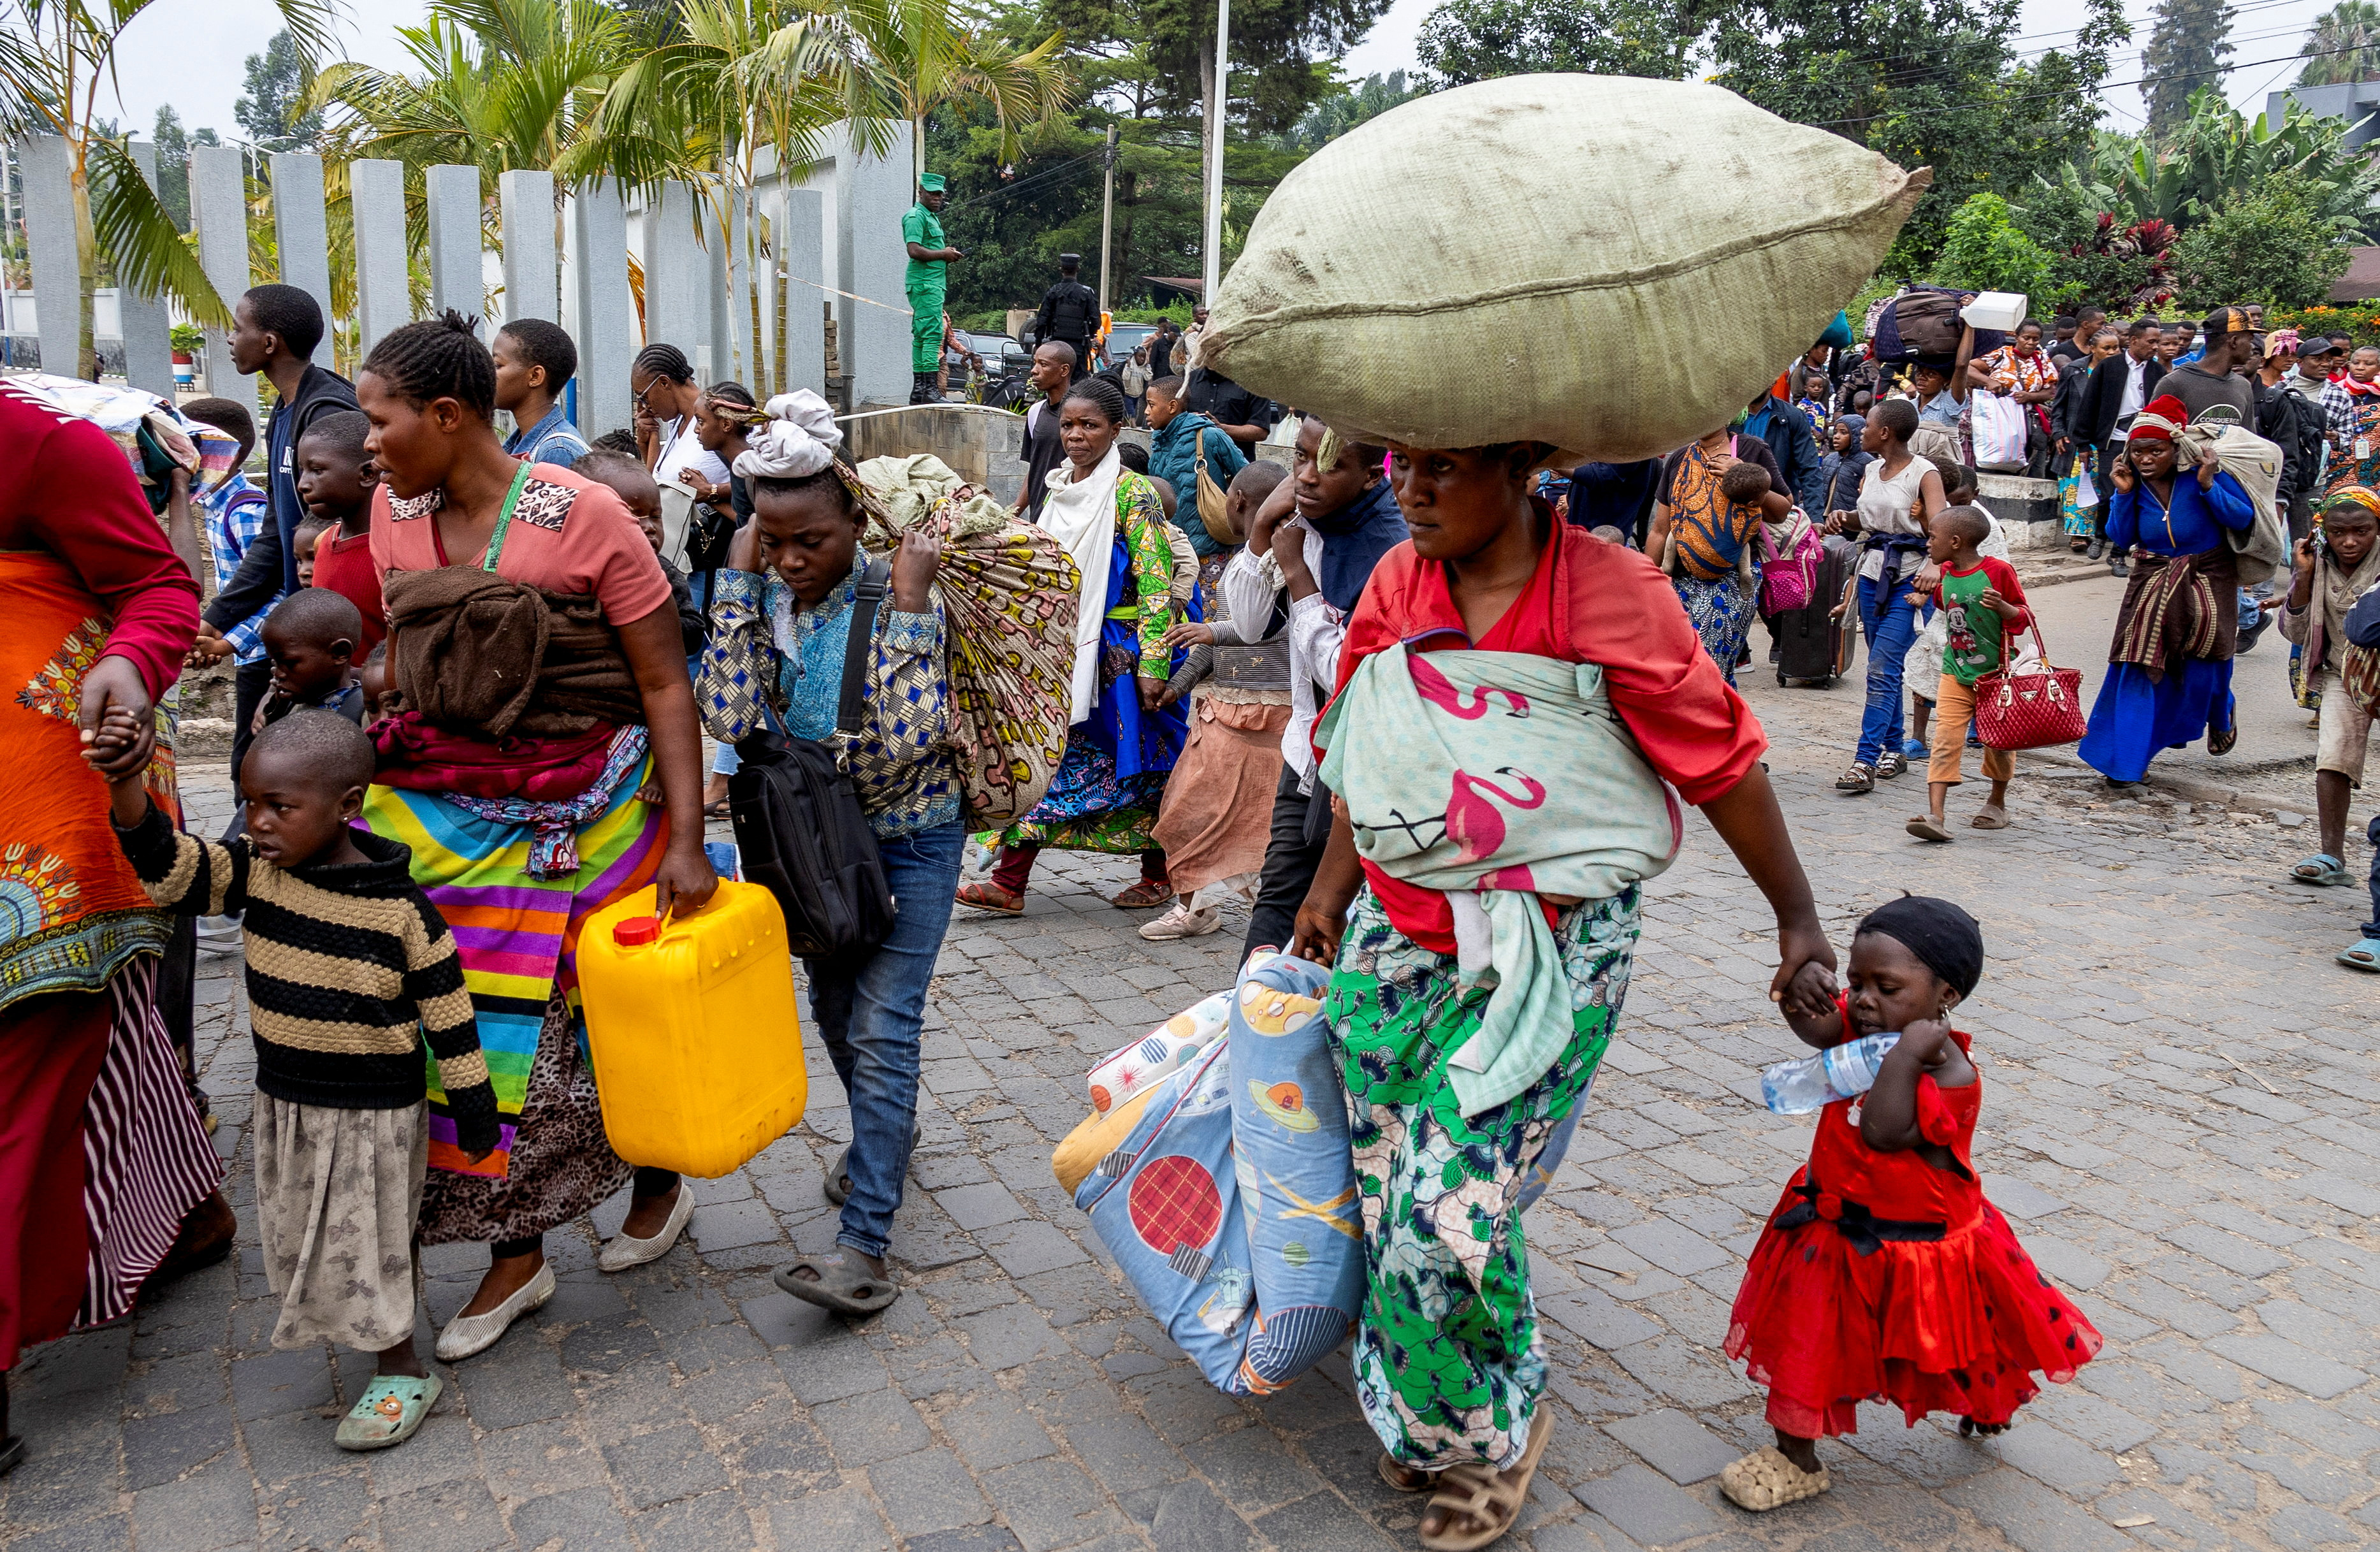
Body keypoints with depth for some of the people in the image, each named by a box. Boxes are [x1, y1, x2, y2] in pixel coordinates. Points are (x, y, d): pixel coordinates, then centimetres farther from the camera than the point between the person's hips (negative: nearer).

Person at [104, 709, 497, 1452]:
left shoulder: (401, 909, -20)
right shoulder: (255, 871, -7)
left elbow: (448, 1011, -14)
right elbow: (171, 867, -16)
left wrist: (474, 1111, -8)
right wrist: (126, 786, -34)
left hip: (374, 1114, -6)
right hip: (284, 1103, 6)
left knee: (361, 1245, 7)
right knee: (303, 1239, 20)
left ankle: (403, 1373, 27)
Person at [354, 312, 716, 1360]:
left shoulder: (582, 516, -16)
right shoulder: (395, 512, 2)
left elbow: (665, 684, -14)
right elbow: (404, 652, 15)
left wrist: (685, 841, -18)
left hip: (586, 810, -5)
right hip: (448, 804, 5)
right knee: (465, 1010, 5)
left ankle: (659, 1182, 37)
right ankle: (516, 1257, 22)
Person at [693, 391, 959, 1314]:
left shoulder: (901, 595, -19)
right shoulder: (767, 601, -6)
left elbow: (912, 737, -32)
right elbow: (729, 719, -22)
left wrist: (909, 602, -30)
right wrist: (739, 581, -21)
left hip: (910, 836, -6)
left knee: (881, 1026, -10)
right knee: (833, 1010, 19)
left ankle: (866, 1240, -7)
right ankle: (887, 1140, 45)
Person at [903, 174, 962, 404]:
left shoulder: (932, 217, 24)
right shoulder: (916, 216, -8)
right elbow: (915, 251, -20)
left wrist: (947, 253, 11)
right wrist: (943, 254, -10)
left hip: (934, 282, 10)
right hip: (925, 283, -10)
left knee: (922, 336, 9)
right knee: (932, 333, -15)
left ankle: (918, 389, 11)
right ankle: (931, 389, -20)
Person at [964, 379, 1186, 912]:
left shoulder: (1132, 492, -11)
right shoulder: (1061, 489, 12)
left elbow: (1156, 582, -16)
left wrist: (1152, 665, -21)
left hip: (1117, 655, -6)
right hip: (1062, 649, 7)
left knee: (1133, 766, 4)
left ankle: (1158, 876, 21)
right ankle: (1009, 882, 4)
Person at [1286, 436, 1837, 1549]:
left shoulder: (1610, 594, -13)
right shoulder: (1397, 583, 1)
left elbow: (1722, 764, -6)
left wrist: (1800, 923, 0)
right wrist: (1331, 890, 16)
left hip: (1550, 952, -5)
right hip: (1398, 937, 5)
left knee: (1451, 1208, -9)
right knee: (1392, 1195, 11)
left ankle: (1498, 1422, 21)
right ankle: (1423, 1415, 37)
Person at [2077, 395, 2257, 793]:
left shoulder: (2205, 473, -11)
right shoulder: (2134, 480, -3)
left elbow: (2244, 519, -11)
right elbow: (2120, 539, -2)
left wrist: (2208, 487, -23)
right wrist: (2124, 494, -14)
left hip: (2208, 581, -2)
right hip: (2153, 582, 2)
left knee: (2205, 664, -1)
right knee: (2136, 667, -7)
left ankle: (2220, 719, 39)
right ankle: (2124, 767, -4)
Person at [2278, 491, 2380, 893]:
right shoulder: (2317, 564, 1)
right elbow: (2294, 632, -1)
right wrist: (2304, 576, -9)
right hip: (2342, 674, 2)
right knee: (2332, 757, -13)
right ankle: (2332, 856, -10)